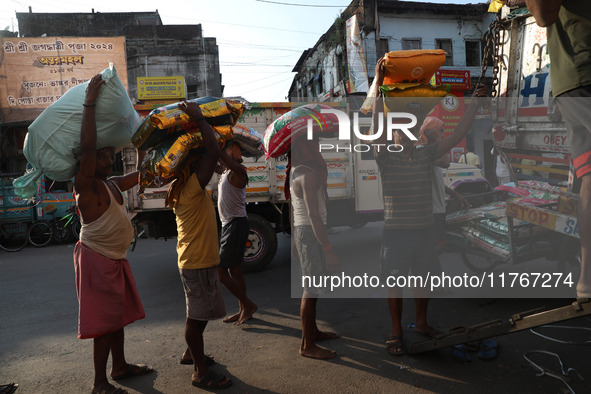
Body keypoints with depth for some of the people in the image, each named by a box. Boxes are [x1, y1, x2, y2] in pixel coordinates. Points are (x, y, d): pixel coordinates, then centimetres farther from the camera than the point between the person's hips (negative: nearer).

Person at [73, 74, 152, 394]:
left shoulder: (112, 185, 9)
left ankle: (120, 366, 34)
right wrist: (89, 104, -31)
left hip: (115, 259, 9)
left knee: (117, 316, 18)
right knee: (104, 320, -3)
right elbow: (87, 147, -32)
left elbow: (140, 174, 24)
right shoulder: (85, 186, -16)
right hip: (96, 259, -9)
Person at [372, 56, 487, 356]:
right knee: (395, 282, 6)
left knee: (423, 278, 18)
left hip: (425, 228, 5)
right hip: (397, 230, -5)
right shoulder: (386, 157, -8)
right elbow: (378, 124, -21)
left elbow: (457, 136, 4)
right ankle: (396, 332, 21)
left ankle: (422, 322, 37)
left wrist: (474, 104, -2)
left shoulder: (426, 154, 7)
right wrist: (379, 83, -28)